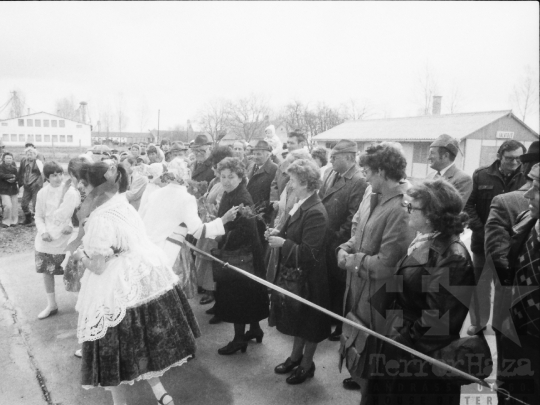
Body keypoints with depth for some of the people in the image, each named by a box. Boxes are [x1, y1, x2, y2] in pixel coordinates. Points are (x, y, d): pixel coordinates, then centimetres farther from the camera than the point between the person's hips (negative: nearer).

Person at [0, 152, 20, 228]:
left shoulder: (14, 167, 11)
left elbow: (17, 177, 2)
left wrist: (13, 179, -17)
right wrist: (12, 176, -12)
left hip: (14, 189, 4)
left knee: (14, 207, 4)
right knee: (8, 206, -14)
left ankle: (14, 221, 17)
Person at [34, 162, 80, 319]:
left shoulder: (71, 191, -12)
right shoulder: (42, 193, -2)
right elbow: (39, 216, 4)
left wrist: (71, 226, -18)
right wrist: (43, 231, -10)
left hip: (65, 240, -4)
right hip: (46, 241, 4)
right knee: (46, 272, 13)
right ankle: (51, 305, 30)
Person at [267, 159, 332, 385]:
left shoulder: (315, 213, -27)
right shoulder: (301, 205, 0)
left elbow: (308, 253, -27)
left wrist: (283, 243, -22)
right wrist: (278, 234, -4)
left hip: (308, 277, -8)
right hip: (295, 273, 8)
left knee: (309, 323, 13)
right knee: (298, 319, 23)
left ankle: (306, 365, 33)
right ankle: (295, 357, 43)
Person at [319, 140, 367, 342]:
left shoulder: (359, 181, -19)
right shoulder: (331, 173, 6)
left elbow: (353, 217, -20)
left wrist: (337, 237, -14)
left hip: (338, 245, -7)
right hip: (324, 241, 7)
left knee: (338, 286, 10)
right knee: (326, 283, 19)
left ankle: (341, 326, 30)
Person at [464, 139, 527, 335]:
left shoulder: (527, 179, -5)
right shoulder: (481, 175, -2)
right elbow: (469, 204, -2)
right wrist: (480, 230, -11)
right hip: (483, 240, 1)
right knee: (480, 284, 12)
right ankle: (478, 322, 28)